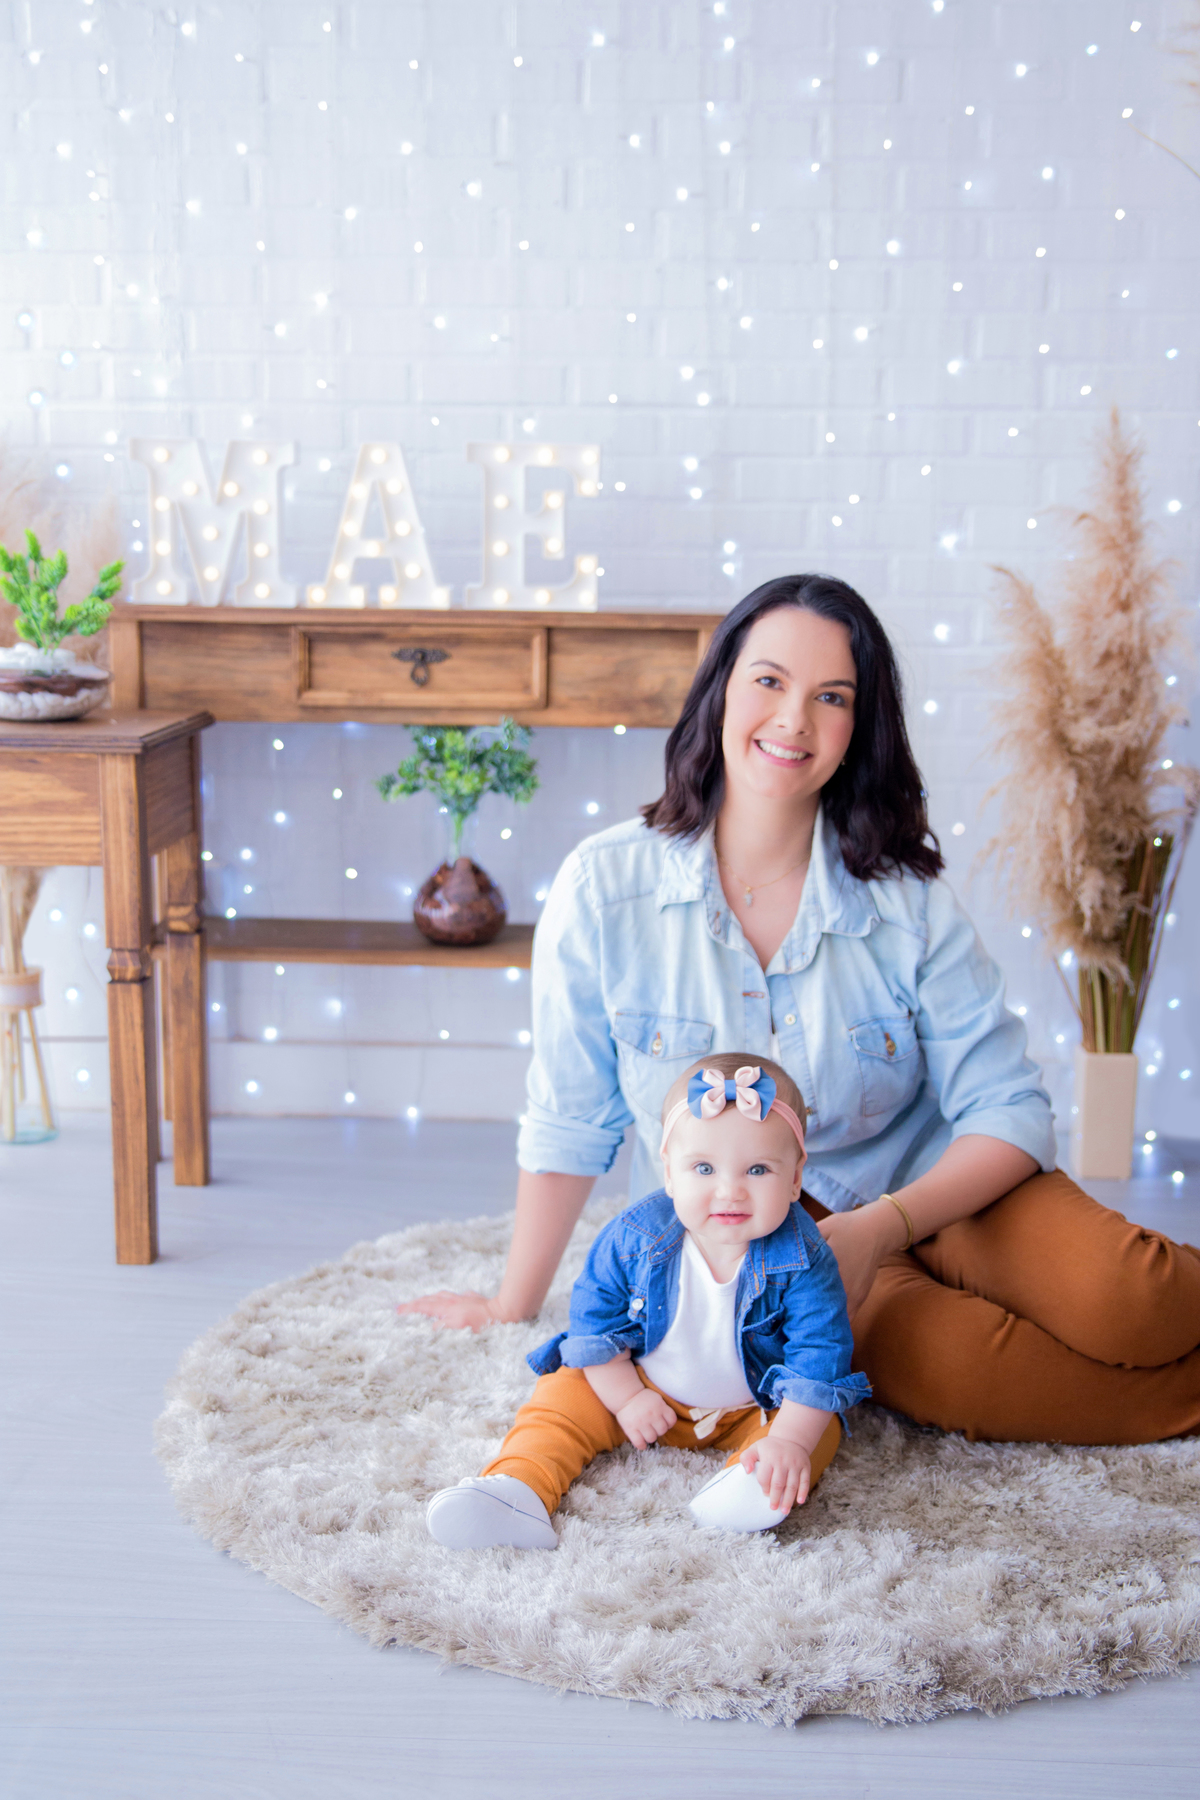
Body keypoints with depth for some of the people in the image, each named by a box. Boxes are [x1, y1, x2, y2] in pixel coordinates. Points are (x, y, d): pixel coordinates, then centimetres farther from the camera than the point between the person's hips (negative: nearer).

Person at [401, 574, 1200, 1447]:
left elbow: (1008, 1108, -8)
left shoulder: (908, 900, -8)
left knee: (1130, 1303, -29)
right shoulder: (605, 885, -10)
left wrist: (881, 1228, -25)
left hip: (929, 1186, 1)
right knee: (948, 1368, -30)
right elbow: (568, 1125, -1)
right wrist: (513, 1305, 7)